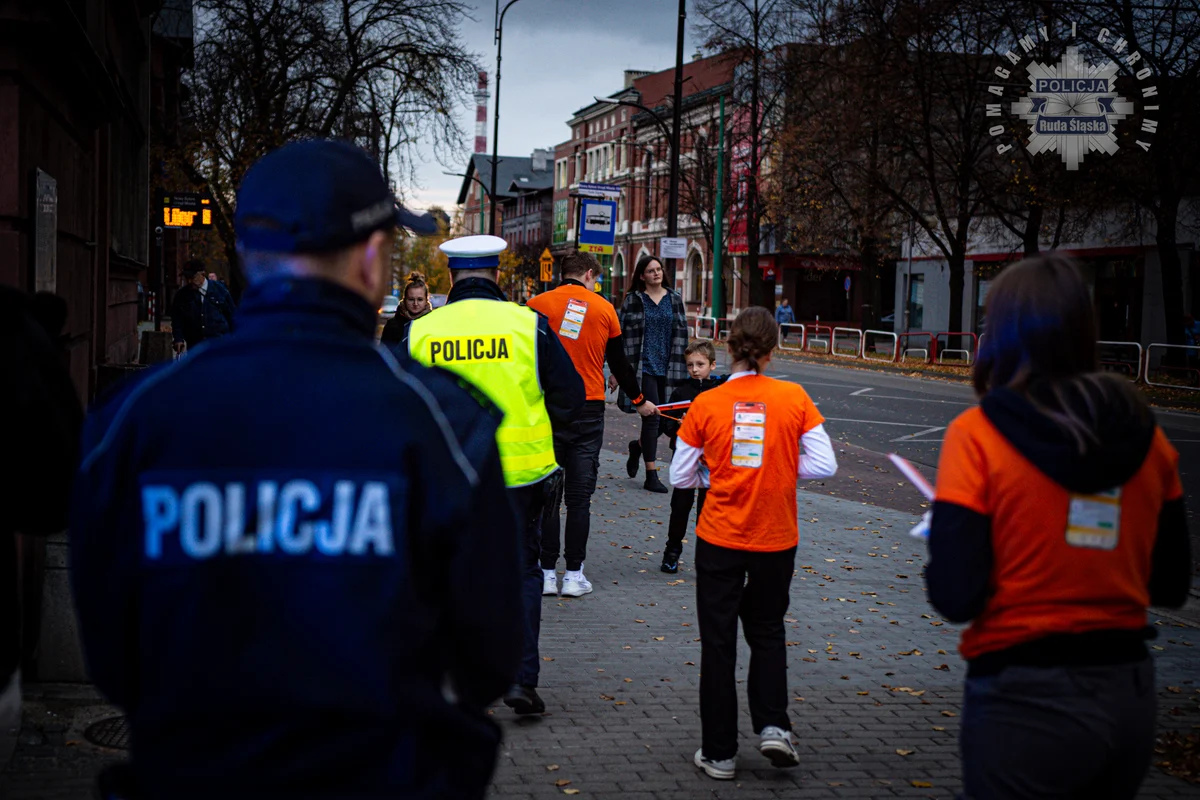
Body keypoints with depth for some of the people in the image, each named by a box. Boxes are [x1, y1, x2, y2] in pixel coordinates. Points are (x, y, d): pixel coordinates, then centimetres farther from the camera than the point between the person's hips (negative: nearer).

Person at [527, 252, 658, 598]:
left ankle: (546, 572, 8)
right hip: (588, 412, 0)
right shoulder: (604, 309, 3)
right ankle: (574, 575, 8)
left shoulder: (537, 305, 0)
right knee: (579, 497, 5)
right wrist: (639, 401, 25)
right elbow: (619, 363, 11)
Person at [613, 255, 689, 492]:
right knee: (651, 417, -8)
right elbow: (622, 335, 1)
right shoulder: (633, 300, 1)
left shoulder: (674, 299, 11)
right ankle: (651, 476, -2)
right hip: (643, 365, -4)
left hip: (667, 367, 4)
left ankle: (638, 446, 37)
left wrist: (681, 369, 6)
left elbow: (681, 335, 11)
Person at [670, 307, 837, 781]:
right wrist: (780, 471, 4)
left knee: (718, 640, 10)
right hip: (776, 540, 1)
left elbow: (680, 477, -3)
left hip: (720, 538, -1)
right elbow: (825, 465, -8)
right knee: (767, 631, 22)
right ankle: (773, 726, 7)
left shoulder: (706, 404, -7)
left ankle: (719, 753, 15)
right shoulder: (793, 398, -7)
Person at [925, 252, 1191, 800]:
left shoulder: (978, 435, -12)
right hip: (1130, 693, 5)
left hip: (1027, 700, -5)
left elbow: (955, 598, -16)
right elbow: (1170, 586, 8)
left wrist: (945, 537, 3)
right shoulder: (1144, 432, 1)